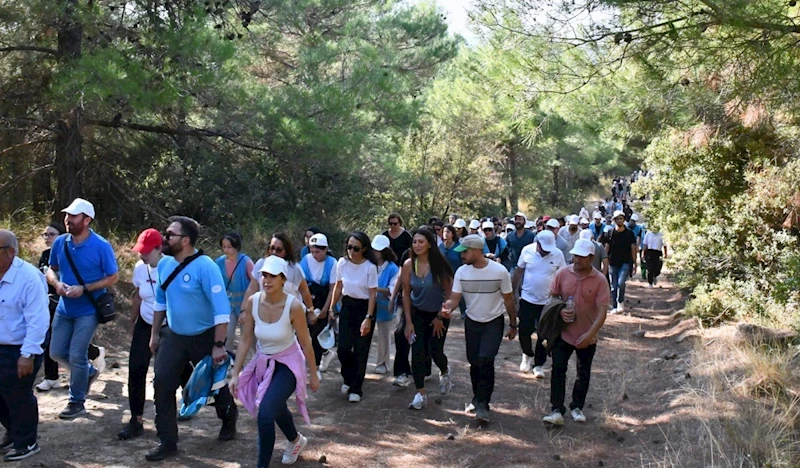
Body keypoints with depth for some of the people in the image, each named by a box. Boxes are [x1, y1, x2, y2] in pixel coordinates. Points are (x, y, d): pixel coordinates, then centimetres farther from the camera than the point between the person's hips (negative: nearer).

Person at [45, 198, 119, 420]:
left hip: (88, 310, -6)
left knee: (77, 356, -3)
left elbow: (113, 277, -11)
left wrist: (84, 288, -21)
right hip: (64, 308, 6)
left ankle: (77, 402, 15)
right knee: (56, 352, 11)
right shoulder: (60, 243, -2)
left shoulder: (101, 246, -17)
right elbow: (51, 269, 11)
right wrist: (56, 283, -13)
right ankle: (88, 371, 39)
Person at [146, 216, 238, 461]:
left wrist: (218, 345, -26)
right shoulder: (164, 264, -3)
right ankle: (167, 442, 5)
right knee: (162, 384, -5)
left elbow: (221, 308, -25)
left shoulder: (205, 267, -24)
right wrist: (155, 333, 13)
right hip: (173, 335, 5)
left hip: (204, 337, -5)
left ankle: (229, 419, 42)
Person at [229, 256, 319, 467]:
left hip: (288, 364, -5)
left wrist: (314, 375, -6)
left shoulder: (293, 306, -26)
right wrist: (235, 374, -7)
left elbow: (305, 344, -15)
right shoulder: (253, 302, -16)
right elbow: (246, 341, -8)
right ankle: (296, 440, 58)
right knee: (277, 409, 27)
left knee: (265, 414, -22)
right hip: (263, 364, 5)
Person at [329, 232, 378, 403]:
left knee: (360, 350, 1)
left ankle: (356, 388, 15)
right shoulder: (342, 263, -5)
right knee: (343, 348, -1)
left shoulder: (370, 267, -17)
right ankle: (349, 379, 27)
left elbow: (372, 294, -14)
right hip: (347, 306, 3)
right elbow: (338, 287, 8)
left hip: (364, 307, -3)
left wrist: (368, 318, -17)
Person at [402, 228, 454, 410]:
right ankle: (421, 394, 7)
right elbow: (406, 294, -4)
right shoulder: (408, 265, -13)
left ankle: (444, 372, 38)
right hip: (418, 313, 2)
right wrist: (408, 321, -6)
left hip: (438, 313, -2)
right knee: (417, 352, -4)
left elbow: (449, 292, -11)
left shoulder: (439, 264, -20)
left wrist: (440, 318, -8)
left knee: (436, 351, 2)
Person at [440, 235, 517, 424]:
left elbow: (508, 300, -6)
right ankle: (478, 398, 32)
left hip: (494, 323, -4)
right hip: (472, 322, 4)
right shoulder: (462, 272, -9)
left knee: (486, 360, -19)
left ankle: (483, 404, -12)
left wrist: (513, 325, 1)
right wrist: (448, 307, -36)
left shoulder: (499, 271, -17)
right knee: (474, 363, 12)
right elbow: (455, 297, -12)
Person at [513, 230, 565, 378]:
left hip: (548, 302, 0)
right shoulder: (527, 251, -9)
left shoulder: (558, 254, -10)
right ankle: (527, 354, 33)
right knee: (524, 331, 4)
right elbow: (519, 272, 2)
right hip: (527, 300, 0)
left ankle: (539, 364, 21)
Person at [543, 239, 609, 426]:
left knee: (583, 374, 14)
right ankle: (557, 410, 2)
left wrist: (590, 334, -26)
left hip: (587, 337, -1)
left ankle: (577, 407, 31)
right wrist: (560, 310, -15)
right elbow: (552, 297, 6)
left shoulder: (600, 280, -14)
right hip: (563, 333, 1)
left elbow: (602, 311, -16)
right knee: (558, 370, -3)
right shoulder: (562, 274, -7)